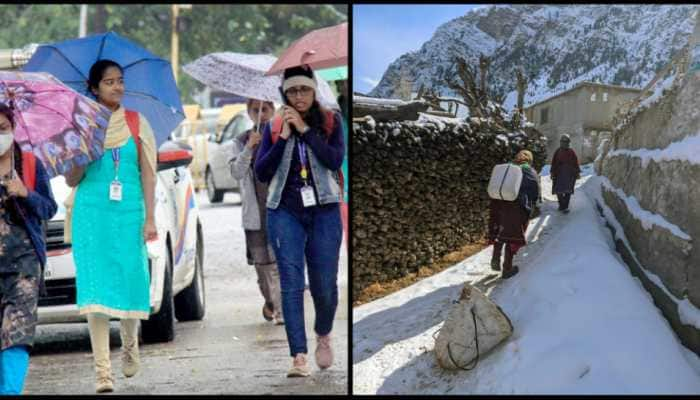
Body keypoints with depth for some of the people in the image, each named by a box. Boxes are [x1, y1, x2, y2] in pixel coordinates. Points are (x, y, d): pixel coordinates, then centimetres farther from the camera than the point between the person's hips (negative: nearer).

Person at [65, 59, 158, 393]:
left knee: (131, 280, -2)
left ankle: (129, 343, 29)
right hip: (92, 213, -1)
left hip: (129, 212, 1)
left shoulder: (137, 123, 9)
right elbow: (71, 180, 8)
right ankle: (103, 371, -7)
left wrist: (149, 218, -1)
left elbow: (147, 174, 7)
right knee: (96, 286, -7)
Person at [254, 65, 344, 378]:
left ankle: (323, 337, 33)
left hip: (324, 212, 0)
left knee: (324, 284, 3)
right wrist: (284, 136, -10)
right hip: (285, 213, 0)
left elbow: (335, 160, -12)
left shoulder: (331, 121, 4)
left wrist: (304, 129, -14)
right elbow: (261, 172, -1)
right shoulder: (274, 126, 6)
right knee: (292, 284, -8)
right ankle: (298, 357, -12)